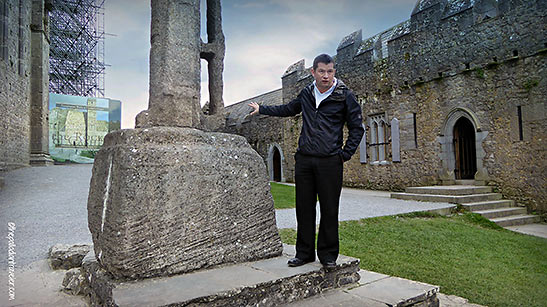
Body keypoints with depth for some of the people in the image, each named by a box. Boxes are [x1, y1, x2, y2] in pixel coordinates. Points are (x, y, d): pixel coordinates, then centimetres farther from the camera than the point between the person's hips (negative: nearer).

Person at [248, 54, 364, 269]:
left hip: (330, 162, -3)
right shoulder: (306, 94, 11)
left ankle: (328, 254, 17)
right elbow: (288, 109, 29)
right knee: (304, 208, 8)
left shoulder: (345, 96, 0)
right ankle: (304, 252, 21)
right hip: (304, 160, 4)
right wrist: (261, 109, 31)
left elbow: (357, 128, 5)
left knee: (329, 210, 2)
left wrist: (345, 154, -3)